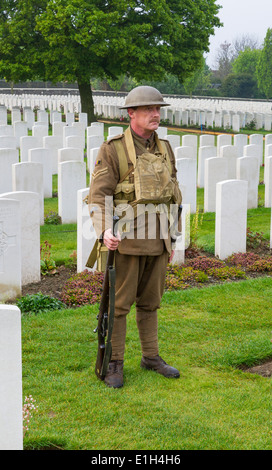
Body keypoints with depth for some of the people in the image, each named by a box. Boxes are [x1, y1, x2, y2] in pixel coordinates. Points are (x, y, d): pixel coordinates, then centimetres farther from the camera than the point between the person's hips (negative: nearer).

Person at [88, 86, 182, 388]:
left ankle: (151, 357, 25)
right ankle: (114, 364, 11)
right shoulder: (112, 150, -9)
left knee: (150, 301, 14)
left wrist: (171, 239, 15)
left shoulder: (164, 150, 9)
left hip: (156, 240, 5)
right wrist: (105, 231, -31)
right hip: (126, 239, -5)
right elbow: (98, 196, -14)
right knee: (119, 303, 1)